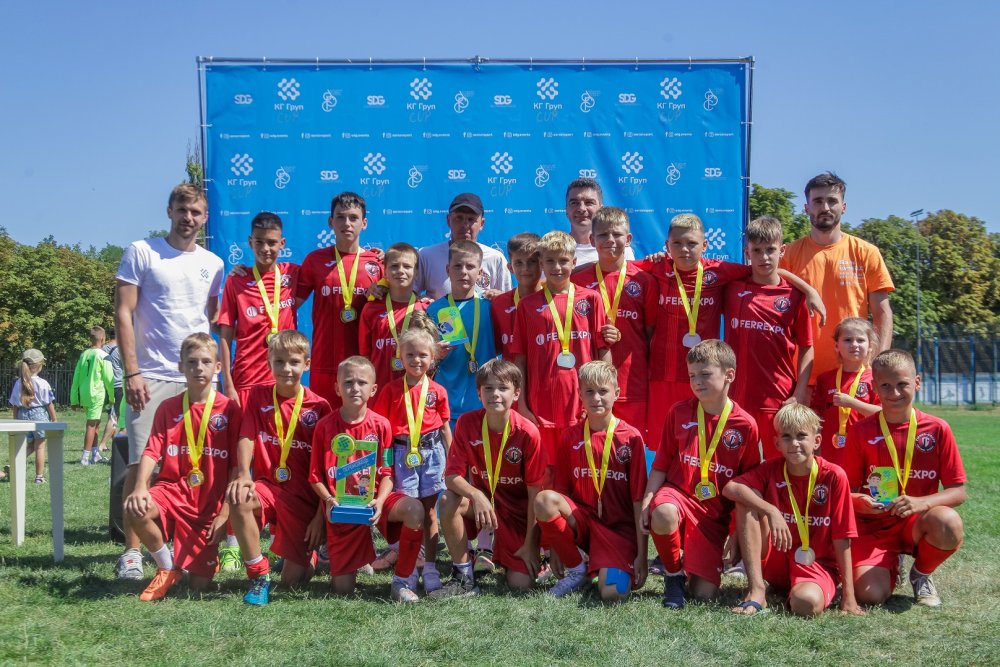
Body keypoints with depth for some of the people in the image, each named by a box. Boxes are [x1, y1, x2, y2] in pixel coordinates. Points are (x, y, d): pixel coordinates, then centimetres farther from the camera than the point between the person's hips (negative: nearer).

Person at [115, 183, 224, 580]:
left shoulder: (213, 264, 14)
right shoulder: (141, 253, 3)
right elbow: (123, 314, -2)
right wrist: (131, 372, -11)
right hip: (151, 377, -3)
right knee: (141, 464, -6)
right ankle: (132, 550, 0)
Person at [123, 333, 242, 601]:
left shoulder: (229, 409, -3)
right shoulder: (168, 408, 5)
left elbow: (236, 465, -4)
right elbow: (152, 451, -5)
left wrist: (225, 512, -9)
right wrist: (140, 487, -24)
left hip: (210, 503, -2)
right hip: (172, 489, 2)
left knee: (199, 584, -6)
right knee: (136, 509, -32)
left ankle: (208, 555, 34)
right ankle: (167, 568, -4)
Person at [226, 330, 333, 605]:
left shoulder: (319, 406, -5)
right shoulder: (258, 395, 3)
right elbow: (247, 437, -8)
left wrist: (321, 515, -8)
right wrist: (243, 475, -28)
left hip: (304, 496, -1)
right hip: (268, 486, 2)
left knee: (292, 580, -4)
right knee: (238, 499, -35)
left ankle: (310, 554, 35)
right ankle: (259, 577, -16)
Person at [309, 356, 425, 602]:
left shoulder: (381, 424, -3)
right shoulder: (325, 426, -4)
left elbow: (386, 473, -2)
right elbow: (316, 476, 0)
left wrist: (380, 501, -20)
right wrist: (329, 500, -17)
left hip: (374, 500, 1)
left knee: (414, 509, -34)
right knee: (342, 588, -4)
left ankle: (403, 580, -14)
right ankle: (357, 558, 35)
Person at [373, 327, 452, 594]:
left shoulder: (437, 391, 4)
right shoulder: (392, 389, 0)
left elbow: (445, 427, 9)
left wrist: (451, 460, 5)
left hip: (431, 452, 1)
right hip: (402, 453, -1)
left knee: (429, 512, 8)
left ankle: (430, 568, 15)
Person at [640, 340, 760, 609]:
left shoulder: (745, 425, -4)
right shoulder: (679, 412, 0)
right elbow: (661, 465, 4)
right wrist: (646, 502, -9)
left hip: (715, 513, 0)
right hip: (678, 494, 0)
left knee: (704, 593, -8)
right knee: (664, 514, -39)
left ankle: (691, 565, 30)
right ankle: (673, 574, -9)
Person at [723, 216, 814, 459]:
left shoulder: (794, 295, 1)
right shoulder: (732, 288, 5)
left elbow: (806, 349, 2)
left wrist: (800, 394, -6)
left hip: (781, 400, -1)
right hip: (737, 397, 2)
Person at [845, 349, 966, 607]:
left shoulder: (937, 429, -4)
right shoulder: (860, 432, -3)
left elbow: (958, 491, -5)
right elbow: (848, 490, 2)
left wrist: (922, 502, -24)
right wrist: (859, 502, -22)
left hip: (917, 522, 0)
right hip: (873, 525, 0)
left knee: (949, 523, -35)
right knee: (870, 596, -22)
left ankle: (921, 574, 1)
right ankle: (891, 565, 19)